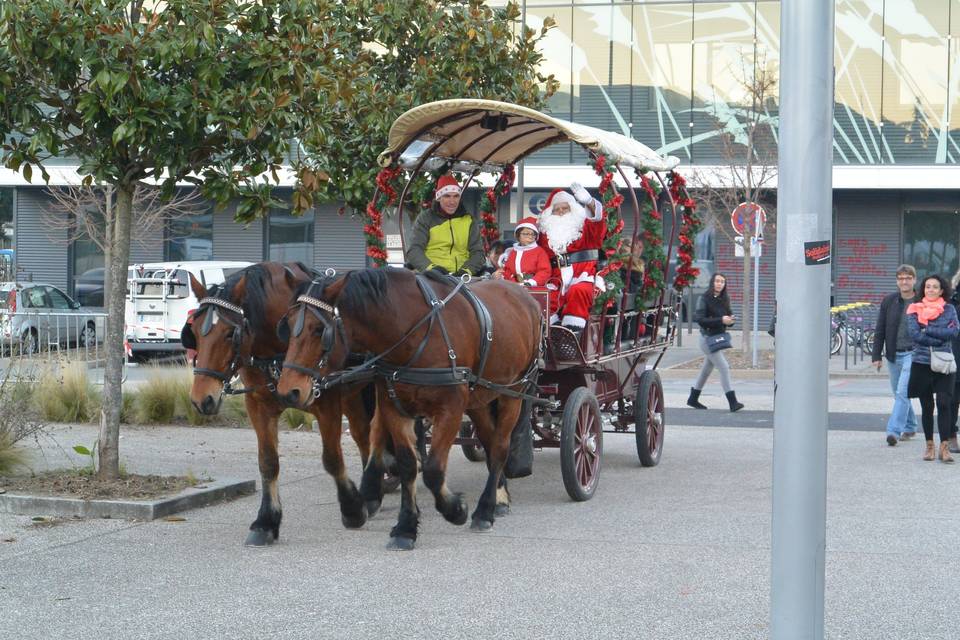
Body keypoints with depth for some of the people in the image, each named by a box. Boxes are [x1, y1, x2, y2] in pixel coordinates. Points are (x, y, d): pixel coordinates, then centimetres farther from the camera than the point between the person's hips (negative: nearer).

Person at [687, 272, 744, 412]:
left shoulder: (724, 299, 8)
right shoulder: (705, 298, -12)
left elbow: (729, 316, 13)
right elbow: (699, 319, -20)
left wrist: (730, 320, -12)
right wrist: (721, 320, -25)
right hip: (708, 338, -7)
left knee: (707, 369, 17)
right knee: (724, 368, -13)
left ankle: (693, 399, 30)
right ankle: (732, 402, -14)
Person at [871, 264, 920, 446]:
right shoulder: (889, 301, 5)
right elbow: (879, 330, 8)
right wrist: (876, 356, 3)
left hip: (913, 354, -4)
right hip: (893, 356, 4)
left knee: (902, 392, -15)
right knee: (899, 394, 13)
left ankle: (894, 430, -18)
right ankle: (910, 427, 29)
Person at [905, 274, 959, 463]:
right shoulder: (914, 309, 5)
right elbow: (914, 333, -9)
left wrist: (928, 330, -12)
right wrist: (940, 339, -12)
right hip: (921, 363, 1)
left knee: (944, 404, -8)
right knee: (926, 406, 7)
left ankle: (944, 447, -8)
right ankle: (929, 445, 17)